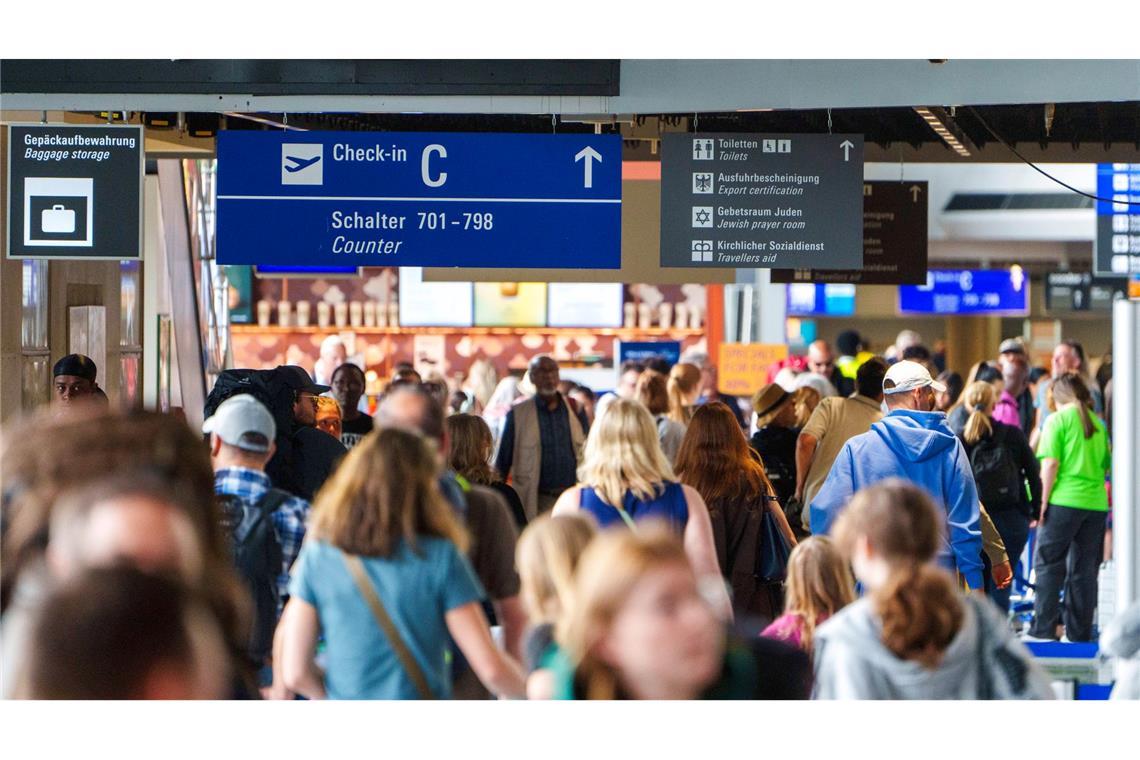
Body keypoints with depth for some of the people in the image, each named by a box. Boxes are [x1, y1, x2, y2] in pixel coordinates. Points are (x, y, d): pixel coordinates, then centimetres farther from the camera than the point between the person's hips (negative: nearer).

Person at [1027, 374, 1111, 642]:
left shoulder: (1058, 420, -3)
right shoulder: (1097, 423, 12)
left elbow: (1050, 463, -10)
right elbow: (1107, 465, 18)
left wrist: (1043, 501, -6)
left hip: (1065, 501, -5)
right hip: (1096, 502, 5)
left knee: (1047, 565, 3)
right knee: (1084, 570, 9)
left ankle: (1043, 629, -2)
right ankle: (1080, 633, 10)